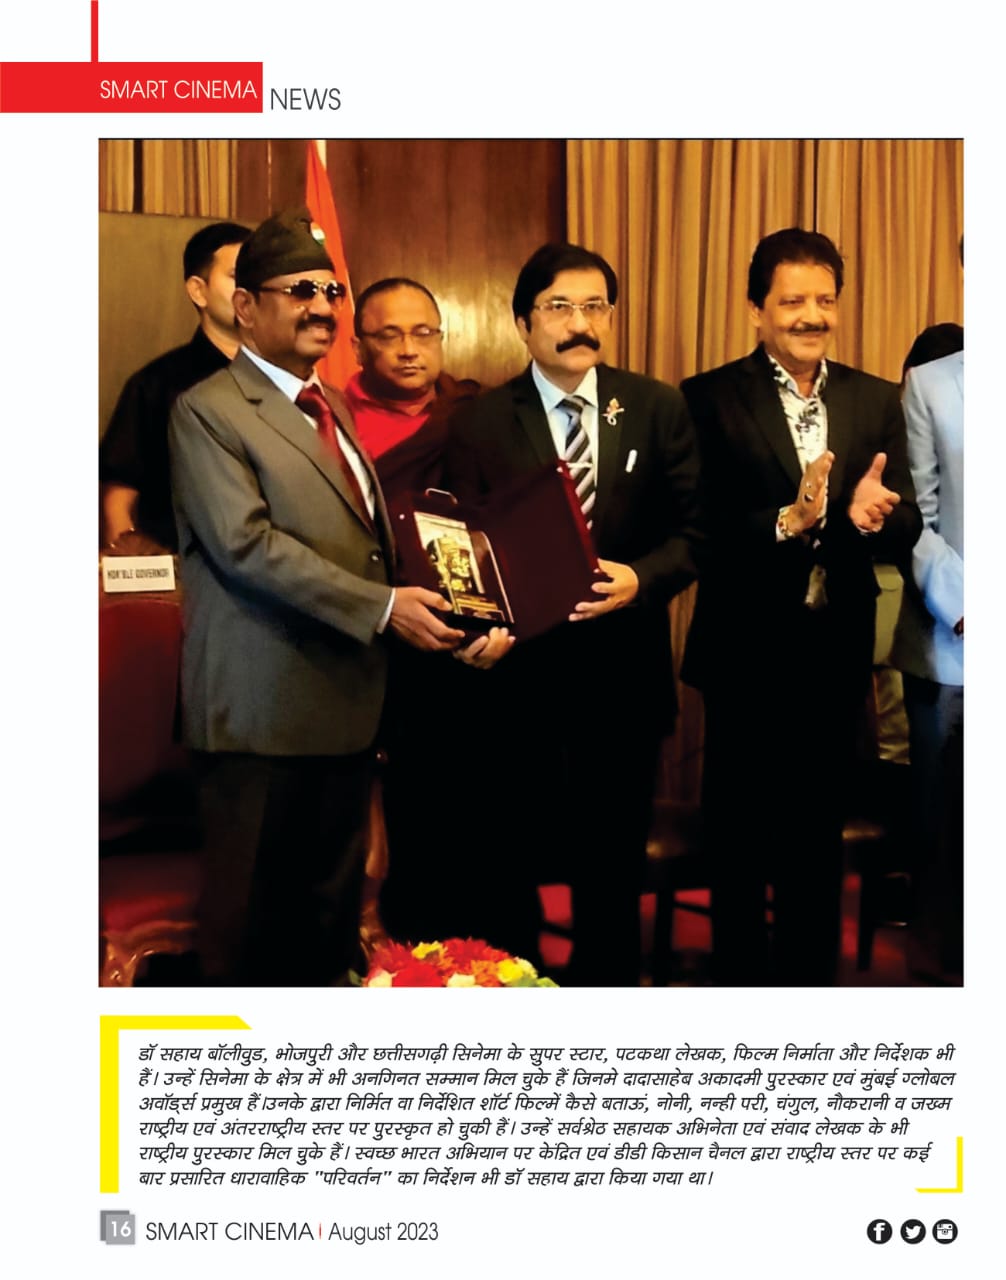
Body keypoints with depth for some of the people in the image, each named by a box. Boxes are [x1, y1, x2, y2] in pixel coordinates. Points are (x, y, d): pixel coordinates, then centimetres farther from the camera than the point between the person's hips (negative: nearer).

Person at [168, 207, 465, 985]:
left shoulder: (334, 408, 18)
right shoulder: (208, 411, -8)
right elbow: (247, 543, -20)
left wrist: (413, 598, 5)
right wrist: (382, 606, -22)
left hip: (348, 696, 8)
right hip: (264, 707, -7)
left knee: (334, 897, 17)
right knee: (252, 905, 6)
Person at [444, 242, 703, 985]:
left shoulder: (658, 409, 3)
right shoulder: (480, 424, 0)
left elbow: (693, 529, 1)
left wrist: (639, 578, -18)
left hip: (624, 673, 1)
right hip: (519, 675, -1)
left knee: (614, 868, 15)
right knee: (508, 865, 9)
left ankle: (609, 982, 33)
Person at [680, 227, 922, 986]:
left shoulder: (876, 401, 5)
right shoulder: (712, 399, -6)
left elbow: (908, 527, -2)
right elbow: (700, 529, -14)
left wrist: (868, 517, -24)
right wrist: (786, 522, -28)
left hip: (835, 656, 3)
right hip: (747, 653, -3)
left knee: (819, 834, 16)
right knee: (740, 836, 11)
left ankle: (811, 974, 33)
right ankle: (741, 971, 30)